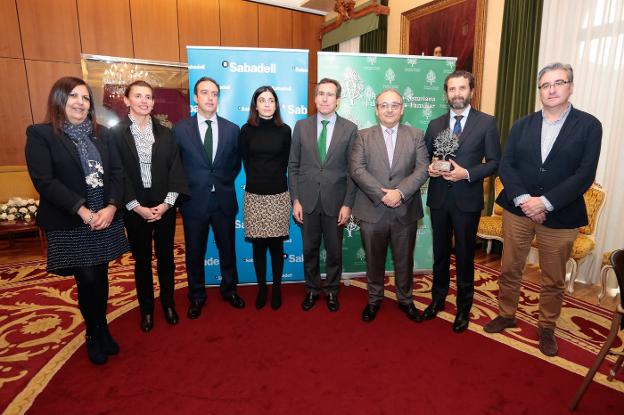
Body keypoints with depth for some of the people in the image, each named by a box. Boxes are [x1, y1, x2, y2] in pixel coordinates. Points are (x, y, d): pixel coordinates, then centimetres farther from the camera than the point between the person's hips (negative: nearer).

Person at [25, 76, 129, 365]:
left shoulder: (101, 133, 9)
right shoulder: (40, 134, -3)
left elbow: (117, 173, 3)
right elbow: (44, 181, -11)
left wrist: (111, 206, -12)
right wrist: (82, 210, -17)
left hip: (106, 219, 3)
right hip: (69, 224, -3)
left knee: (101, 278, 11)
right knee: (88, 281, 2)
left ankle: (102, 328, 32)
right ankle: (94, 334, 27)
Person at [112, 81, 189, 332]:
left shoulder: (165, 133, 4)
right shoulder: (116, 133, -2)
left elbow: (175, 169, 0)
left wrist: (166, 204, -10)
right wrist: (137, 207, -12)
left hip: (164, 206, 2)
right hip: (135, 208, -1)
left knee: (165, 256, 11)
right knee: (142, 260, 11)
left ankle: (168, 303, 29)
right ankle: (146, 309, 27)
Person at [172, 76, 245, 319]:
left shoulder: (232, 129, 4)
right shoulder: (180, 129, -1)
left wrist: (224, 182, 3)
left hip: (224, 200, 1)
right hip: (194, 201, -1)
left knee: (228, 249, 13)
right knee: (194, 253, 11)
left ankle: (229, 290, 34)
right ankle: (196, 297, 30)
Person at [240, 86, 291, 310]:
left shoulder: (284, 130, 3)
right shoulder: (247, 130, 3)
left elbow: (285, 162, 7)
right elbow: (246, 162, 6)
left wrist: (274, 181, 6)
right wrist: (258, 181, 6)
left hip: (278, 195, 0)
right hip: (254, 195, 0)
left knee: (276, 244, 7)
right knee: (258, 245, 7)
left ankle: (277, 289, 22)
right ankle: (261, 288, 23)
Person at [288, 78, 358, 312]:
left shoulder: (350, 129, 0)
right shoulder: (302, 126, 4)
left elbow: (352, 170, -1)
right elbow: (293, 166, 4)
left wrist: (347, 204, -6)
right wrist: (295, 200, -2)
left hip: (335, 201, -1)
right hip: (307, 200, 1)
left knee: (334, 250, 11)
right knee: (309, 249, 13)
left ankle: (331, 290, 33)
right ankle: (312, 289, 33)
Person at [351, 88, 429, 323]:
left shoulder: (416, 136, 6)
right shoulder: (363, 136, 4)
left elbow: (422, 169, -5)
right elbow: (357, 170, -8)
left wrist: (400, 192, -19)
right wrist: (382, 194, -18)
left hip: (406, 211, 1)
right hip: (372, 211, 0)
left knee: (404, 260, 14)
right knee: (374, 260, 12)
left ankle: (405, 300, 34)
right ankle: (374, 299, 32)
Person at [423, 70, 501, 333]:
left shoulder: (486, 122, -2)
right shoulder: (435, 124, 8)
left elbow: (494, 162, -4)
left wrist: (467, 173, -18)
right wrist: (429, 168, -10)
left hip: (467, 200, -3)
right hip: (438, 198, 3)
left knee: (464, 256, 8)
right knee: (440, 253, 15)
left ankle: (463, 308, 27)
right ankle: (438, 299, 33)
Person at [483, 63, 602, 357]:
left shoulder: (589, 125, -2)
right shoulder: (522, 125, 7)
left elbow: (585, 175, -10)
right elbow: (505, 165, -2)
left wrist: (545, 202, -20)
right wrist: (522, 199, -16)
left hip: (560, 216, -2)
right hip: (517, 209, 2)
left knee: (553, 280, 12)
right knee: (509, 270, 13)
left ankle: (546, 328, 33)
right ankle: (506, 315, 34)